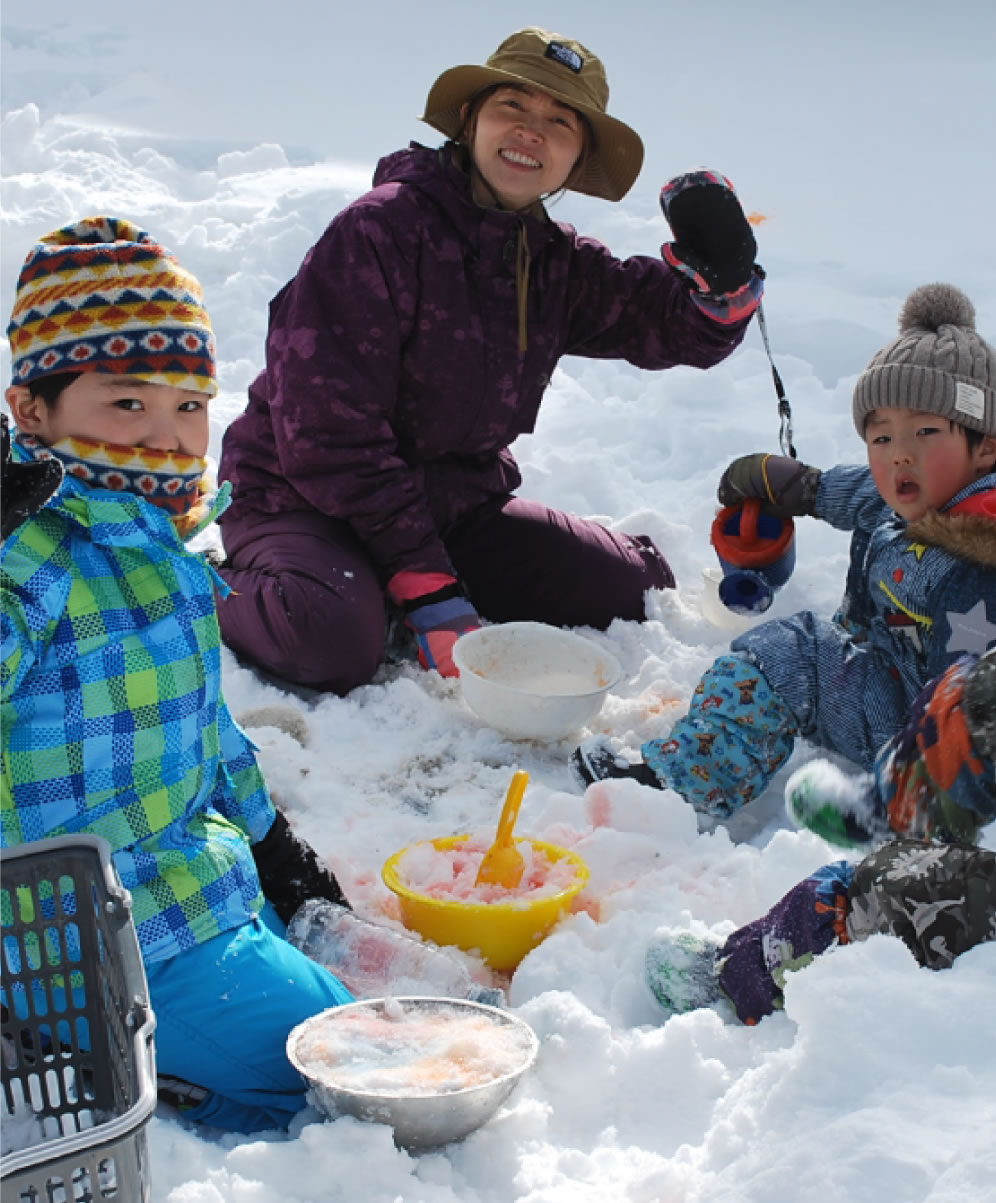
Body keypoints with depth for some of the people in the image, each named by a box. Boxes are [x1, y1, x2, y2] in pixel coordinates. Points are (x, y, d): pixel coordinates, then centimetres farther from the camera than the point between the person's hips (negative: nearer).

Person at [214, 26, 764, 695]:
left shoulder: (558, 264, 3)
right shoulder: (381, 229, -18)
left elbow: (686, 328, 7)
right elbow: (328, 427, -22)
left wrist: (723, 267, -19)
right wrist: (426, 589, -24)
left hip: (455, 501, 7)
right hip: (305, 504, -7)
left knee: (640, 591, -2)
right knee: (336, 640, -37)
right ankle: (225, 587, -2)